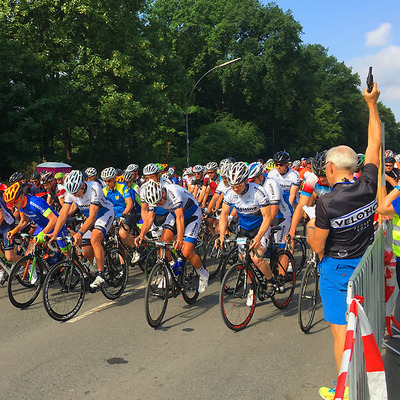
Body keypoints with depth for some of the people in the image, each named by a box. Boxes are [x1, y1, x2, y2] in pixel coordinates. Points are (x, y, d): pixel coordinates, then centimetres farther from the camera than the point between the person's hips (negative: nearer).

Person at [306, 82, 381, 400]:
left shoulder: (327, 203, -23)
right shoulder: (368, 187, -9)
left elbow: (317, 246, -14)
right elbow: (375, 143, 4)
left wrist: (309, 227, 6)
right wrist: (372, 104, 11)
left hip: (336, 268, -6)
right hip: (366, 263, 6)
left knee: (341, 329, 4)